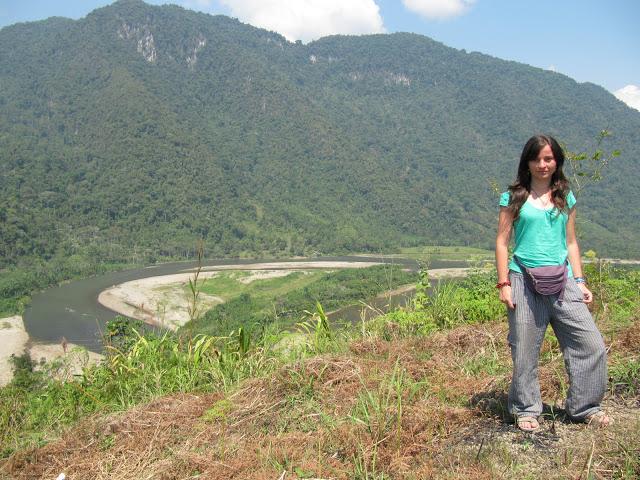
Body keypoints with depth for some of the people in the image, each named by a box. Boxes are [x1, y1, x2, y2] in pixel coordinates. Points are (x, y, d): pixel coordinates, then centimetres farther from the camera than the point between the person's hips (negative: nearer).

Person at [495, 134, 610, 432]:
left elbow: (570, 242, 17)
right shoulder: (514, 198, 3)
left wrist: (579, 281, 10)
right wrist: (503, 284, -6)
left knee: (591, 345, 0)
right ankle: (526, 410, 19)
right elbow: (502, 242, 1)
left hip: (562, 282, 4)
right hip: (524, 282, -3)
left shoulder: (565, 198, 14)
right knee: (525, 351, 2)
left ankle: (584, 407, 18)